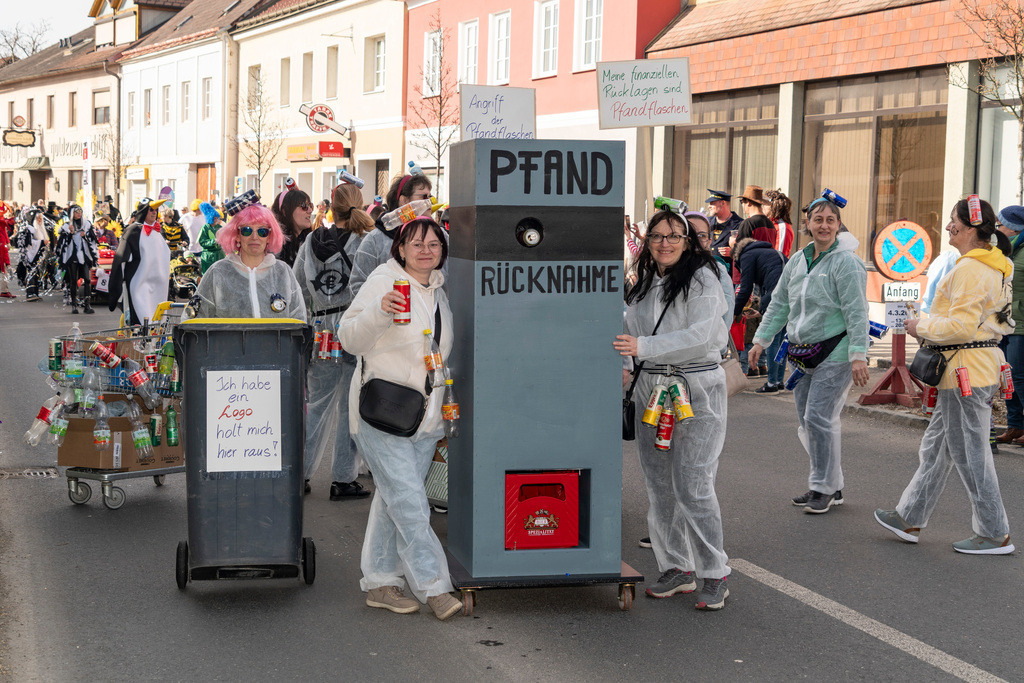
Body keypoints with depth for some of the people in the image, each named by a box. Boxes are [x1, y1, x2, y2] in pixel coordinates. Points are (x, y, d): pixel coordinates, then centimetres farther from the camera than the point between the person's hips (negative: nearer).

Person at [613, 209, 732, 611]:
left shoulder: (702, 279, -8)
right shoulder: (643, 283, 13)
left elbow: (700, 334, -20)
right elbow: (631, 332, 22)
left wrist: (643, 347, -26)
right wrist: (624, 365, 2)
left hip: (697, 390, -6)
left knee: (692, 486, -9)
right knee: (658, 485, 7)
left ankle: (715, 575, 3)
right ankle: (677, 569, 19)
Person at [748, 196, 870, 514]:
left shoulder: (846, 262, -10)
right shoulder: (797, 261, 12)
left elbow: (856, 312, -15)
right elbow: (779, 303, 20)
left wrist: (858, 355, -21)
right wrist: (761, 340, 16)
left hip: (835, 353, -8)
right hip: (803, 354, 8)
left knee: (818, 417, -13)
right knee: (807, 421, 9)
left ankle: (824, 488, -1)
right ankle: (830, 487, 20)